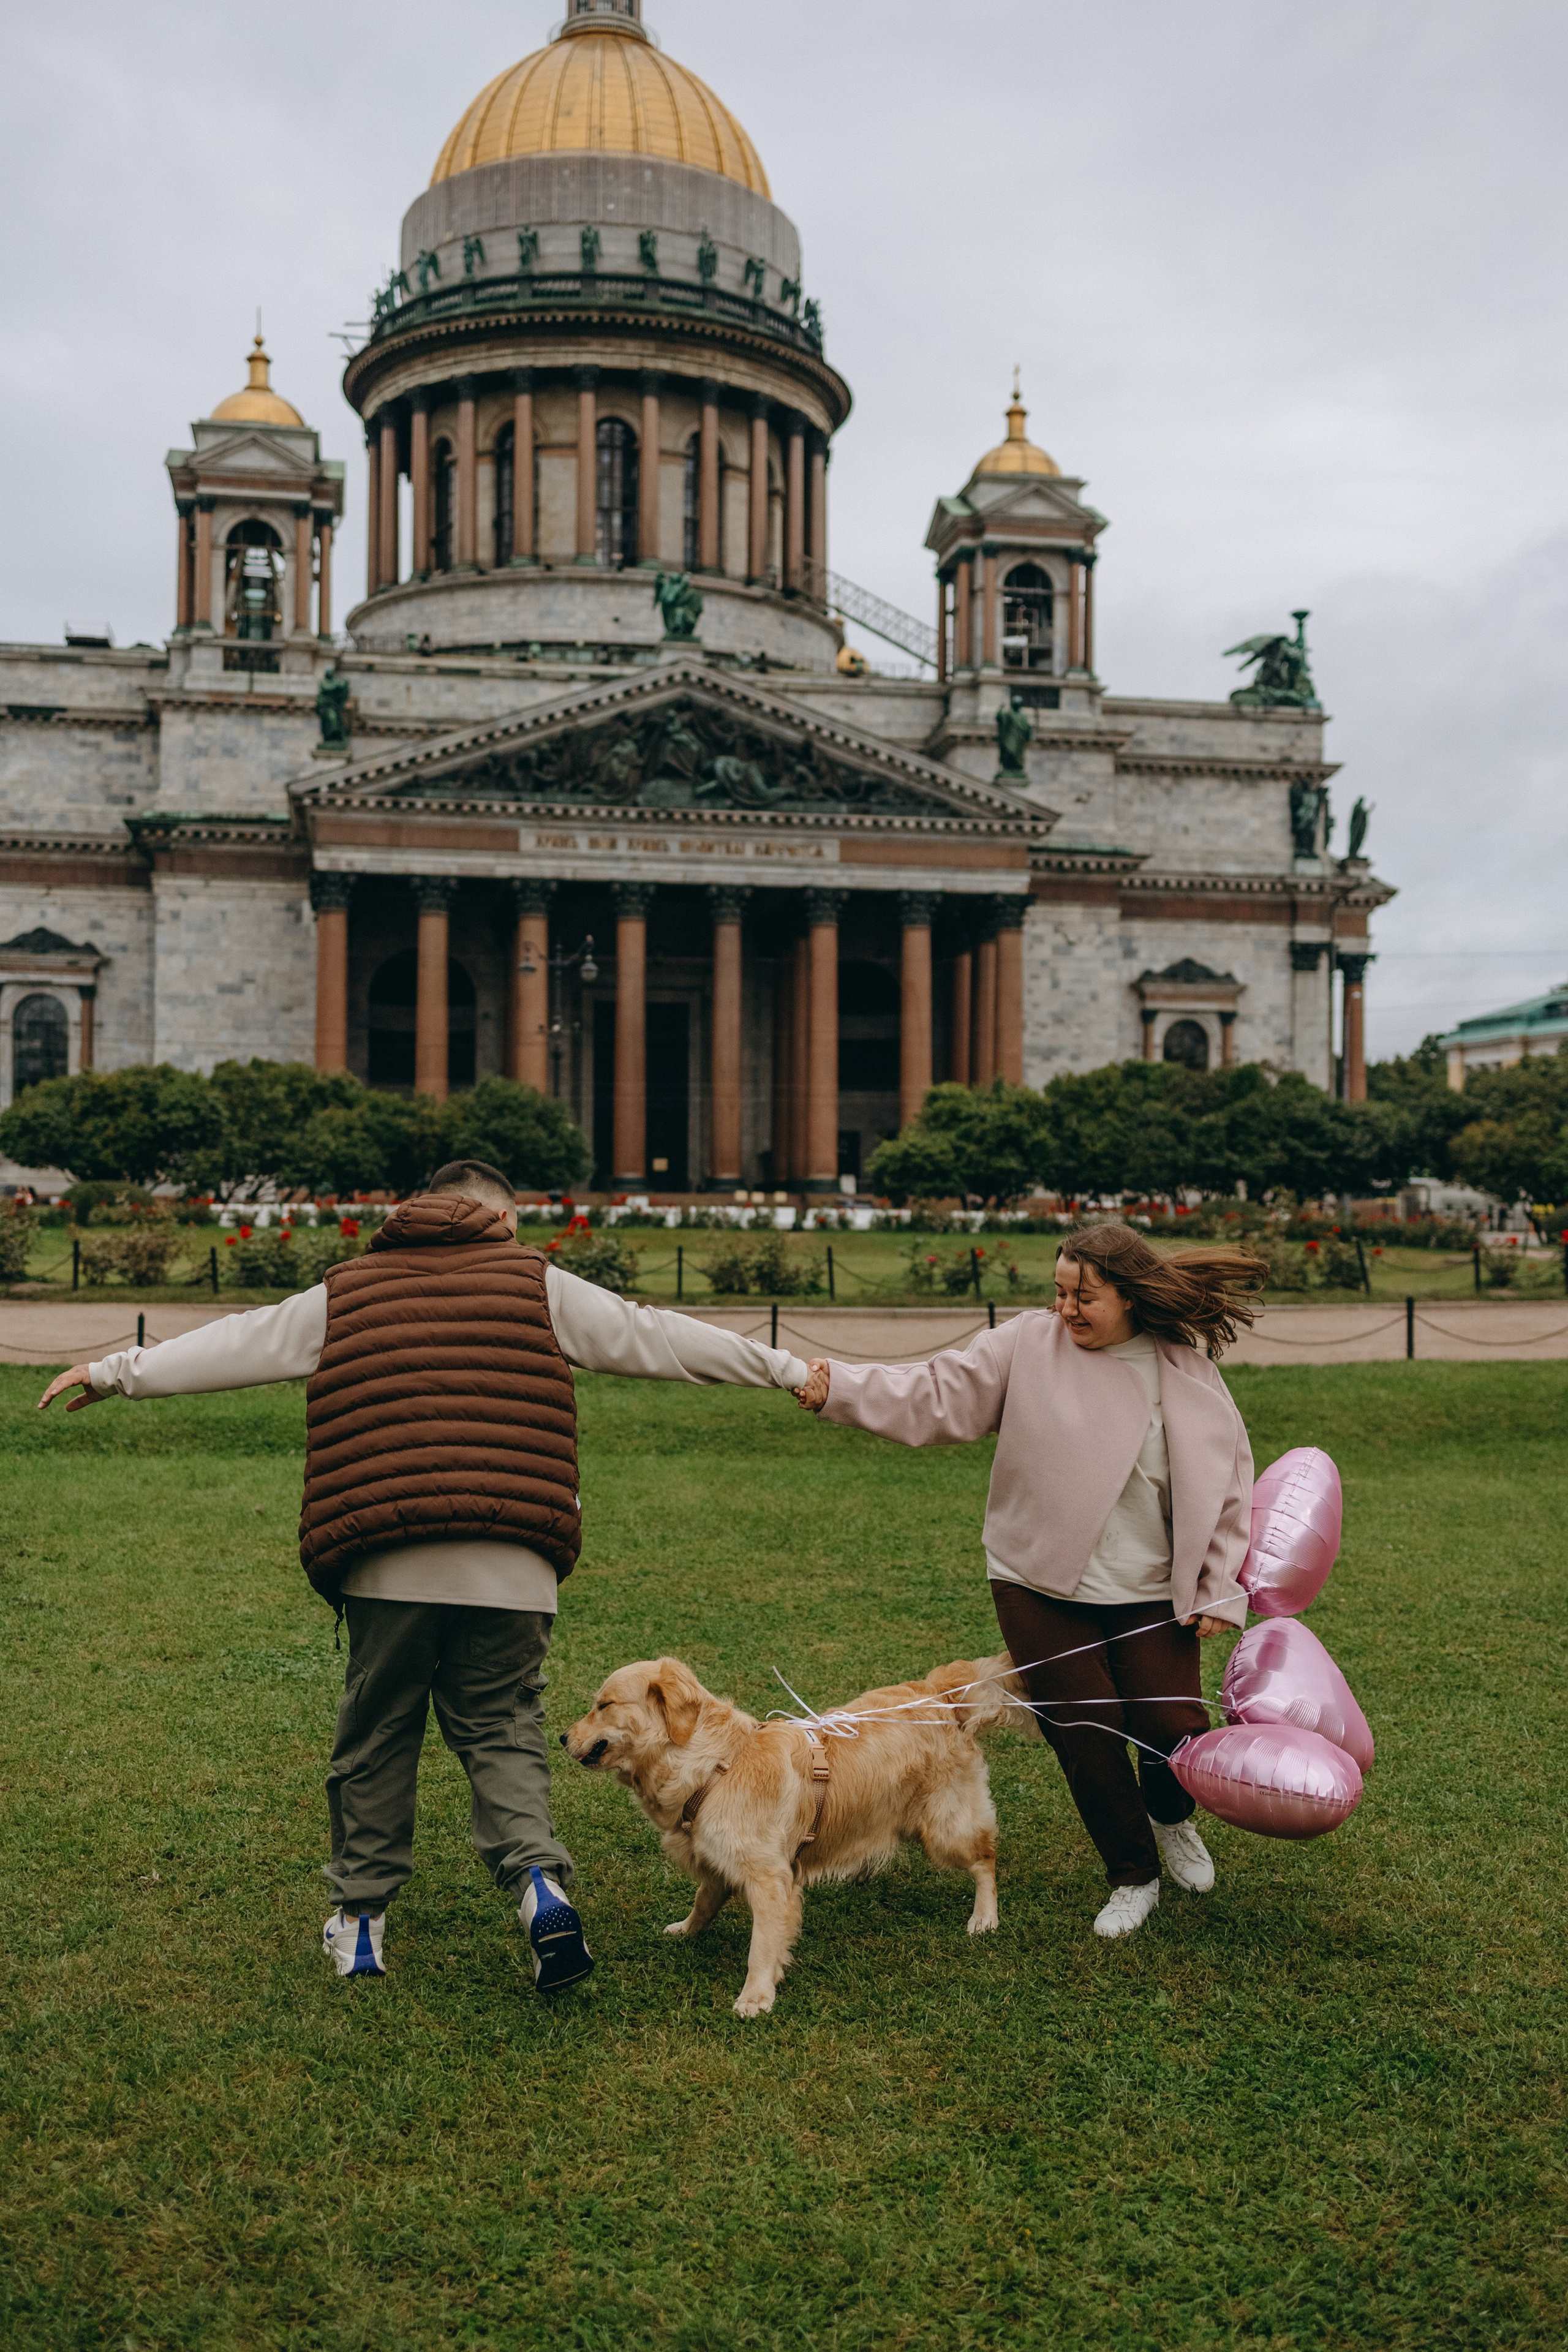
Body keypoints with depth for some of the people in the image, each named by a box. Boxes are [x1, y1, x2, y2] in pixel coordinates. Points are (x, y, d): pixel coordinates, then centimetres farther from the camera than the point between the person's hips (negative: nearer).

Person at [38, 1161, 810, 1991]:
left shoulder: (348, 1292, 15)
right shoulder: (537, 1285, 11)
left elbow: (236, 1345, 18)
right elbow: (655, 1338, 11)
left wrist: (118, 1372, 31)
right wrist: (786, 1369, 18)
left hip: (387, 1566, 1)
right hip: (511, 1566, -1)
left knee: (375, 1735, 15)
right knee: (502, 1729, 10)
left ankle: (359, 1920, 23)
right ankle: (539, 1879, -10)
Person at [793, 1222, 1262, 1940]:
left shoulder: (1187, 1373, -2)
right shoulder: (1029, 1345, -6)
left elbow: (1227, 1482, 5)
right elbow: (937, 1395, -11)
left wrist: (1219, 1590, 1)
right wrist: (838, 1387, -24)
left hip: (1150, 1593, 1)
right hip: (1039, 1585, 0)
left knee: (1174, 1729, -4)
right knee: (1085, 1736, 1)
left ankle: (1171, 1819, 35)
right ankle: (1132, 1877, 28)